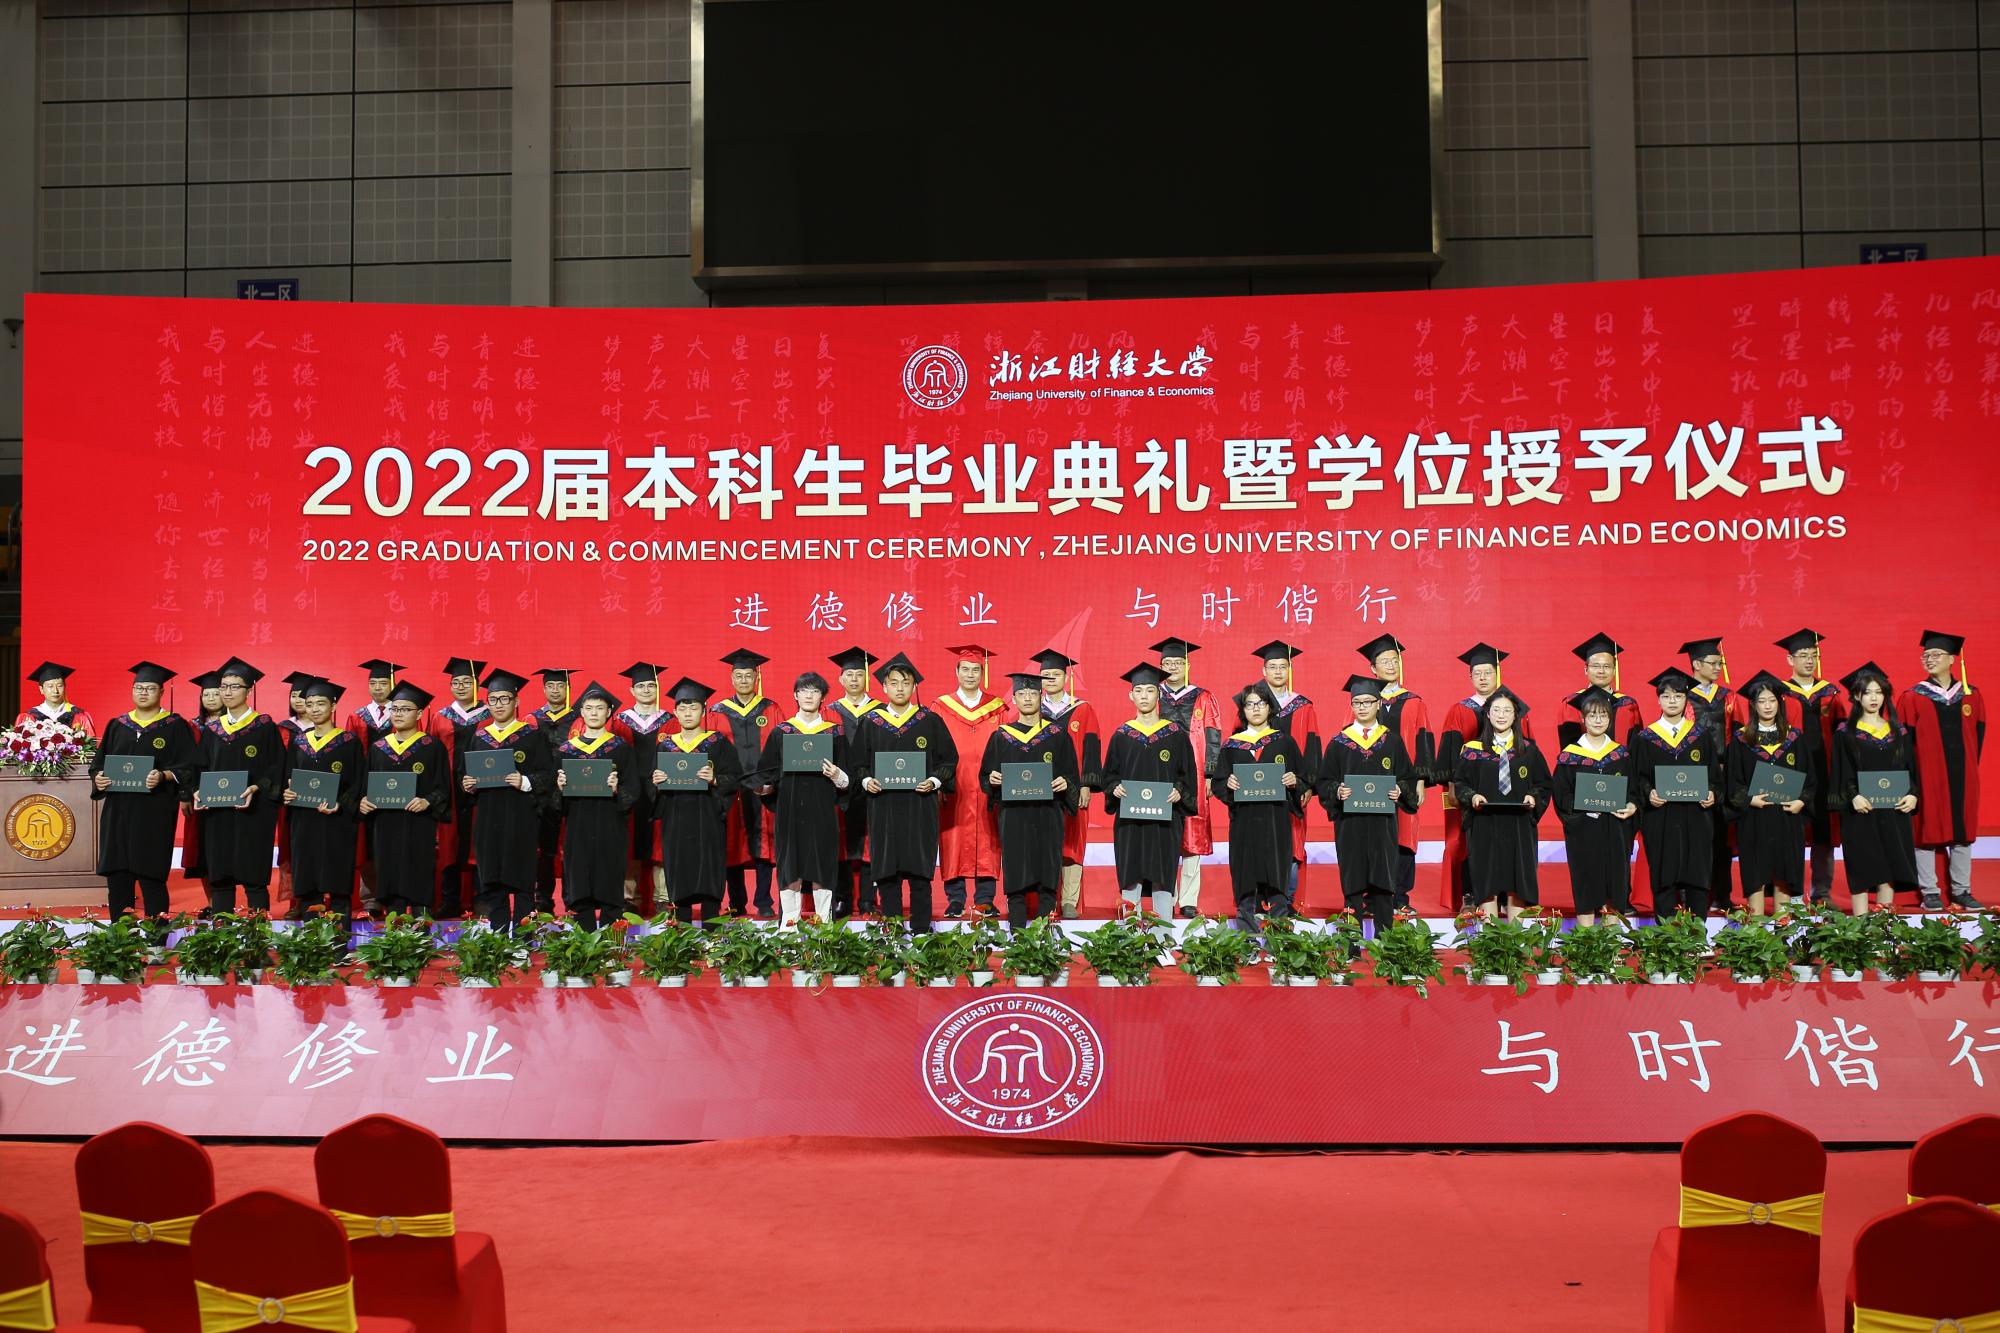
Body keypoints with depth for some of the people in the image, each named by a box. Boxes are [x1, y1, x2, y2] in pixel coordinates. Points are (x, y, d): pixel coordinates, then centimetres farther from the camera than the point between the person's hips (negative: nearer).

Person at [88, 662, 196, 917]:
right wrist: (98, 777, -6)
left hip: (155, 812, -4)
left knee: (150, 873, -5)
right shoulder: (117, 725, 15)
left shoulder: (175, 726, 3)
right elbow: (98, 763, 15)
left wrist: (163, 776, -21)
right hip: (117, 810, 4)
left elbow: (189, 766, -4)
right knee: (117, 875, 2)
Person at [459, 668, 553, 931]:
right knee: (491, 882, 4)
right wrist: (467, 785, -5)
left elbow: (548, 775, -4)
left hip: (521, 819, -4)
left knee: (522, 882, -4)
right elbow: (461, 773, 16)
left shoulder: (533, 735, 2)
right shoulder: (478, 737, 14)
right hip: (487, 820, 4)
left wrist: (525, 782, -21)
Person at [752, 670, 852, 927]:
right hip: (789, 809, 1)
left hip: (822, 812, -1)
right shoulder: (780, 732, 9)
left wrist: (838, 777, -16)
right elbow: (766, 772, 10)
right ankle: (788, 924, 6)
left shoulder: (835, 733, 7)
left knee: (821, 870, -1)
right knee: (790, 869, 0)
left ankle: (824, 924, 5)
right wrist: (766, 785, -10)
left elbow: (849, 782, 5)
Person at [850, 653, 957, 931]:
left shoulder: (930, 721, 5)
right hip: (883, 806, 1)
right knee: (886, 871, 1)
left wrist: (934, 781, -10)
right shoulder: (869, 722, 8)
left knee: (919, 871, -2)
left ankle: (921, 930, 4)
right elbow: (858, 762, 11)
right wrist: (866, 780, -8)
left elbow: (949, 759, 6)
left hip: (920, 806, -1)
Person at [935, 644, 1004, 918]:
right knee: (953, 843, -2)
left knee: (986, 842, -1)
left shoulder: (996, 708, 10)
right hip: (953, 792, -1)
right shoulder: (941, 707, 8)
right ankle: (955, 900, 3)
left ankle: (985, 900, 4)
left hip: (986, 789, 1)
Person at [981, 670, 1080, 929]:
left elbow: (1073, 777, 6)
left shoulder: (1057, 736, 7)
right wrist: (992, 779, -11)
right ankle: (1017, 933, 2)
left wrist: (1064, 784, -14)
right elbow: (986, 778, 10)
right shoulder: (1001, 737, 9)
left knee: (1047, 878, -2)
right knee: (1016, 877, -2)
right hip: (1013, 816, 0)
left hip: (1048, 816, 0)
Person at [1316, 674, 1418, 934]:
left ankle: (1383, 932, 5)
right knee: (1353, 875, -1)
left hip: (1383, 821, 0)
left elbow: (1409, 777, 9)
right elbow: (1324, 781, 6)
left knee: (1382, 874, -1)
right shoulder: (1339, 742, 6)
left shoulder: (1392, 740, 8)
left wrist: (1400, 790, -11)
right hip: (1349, 822, 0)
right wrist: (1337, 791, -14)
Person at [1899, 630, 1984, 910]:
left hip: (1962, 777, 3)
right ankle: (1929, 892, 6)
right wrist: (1913, 772, -8)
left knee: (1963, 831, 8)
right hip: (1927, 777, -3)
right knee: (1927, 831, -1)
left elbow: (1978, 734, 11)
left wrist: (1971, 765, 4)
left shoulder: (1971, 695, 7)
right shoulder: (1912, 697, -2)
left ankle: (1962, 891, 16)